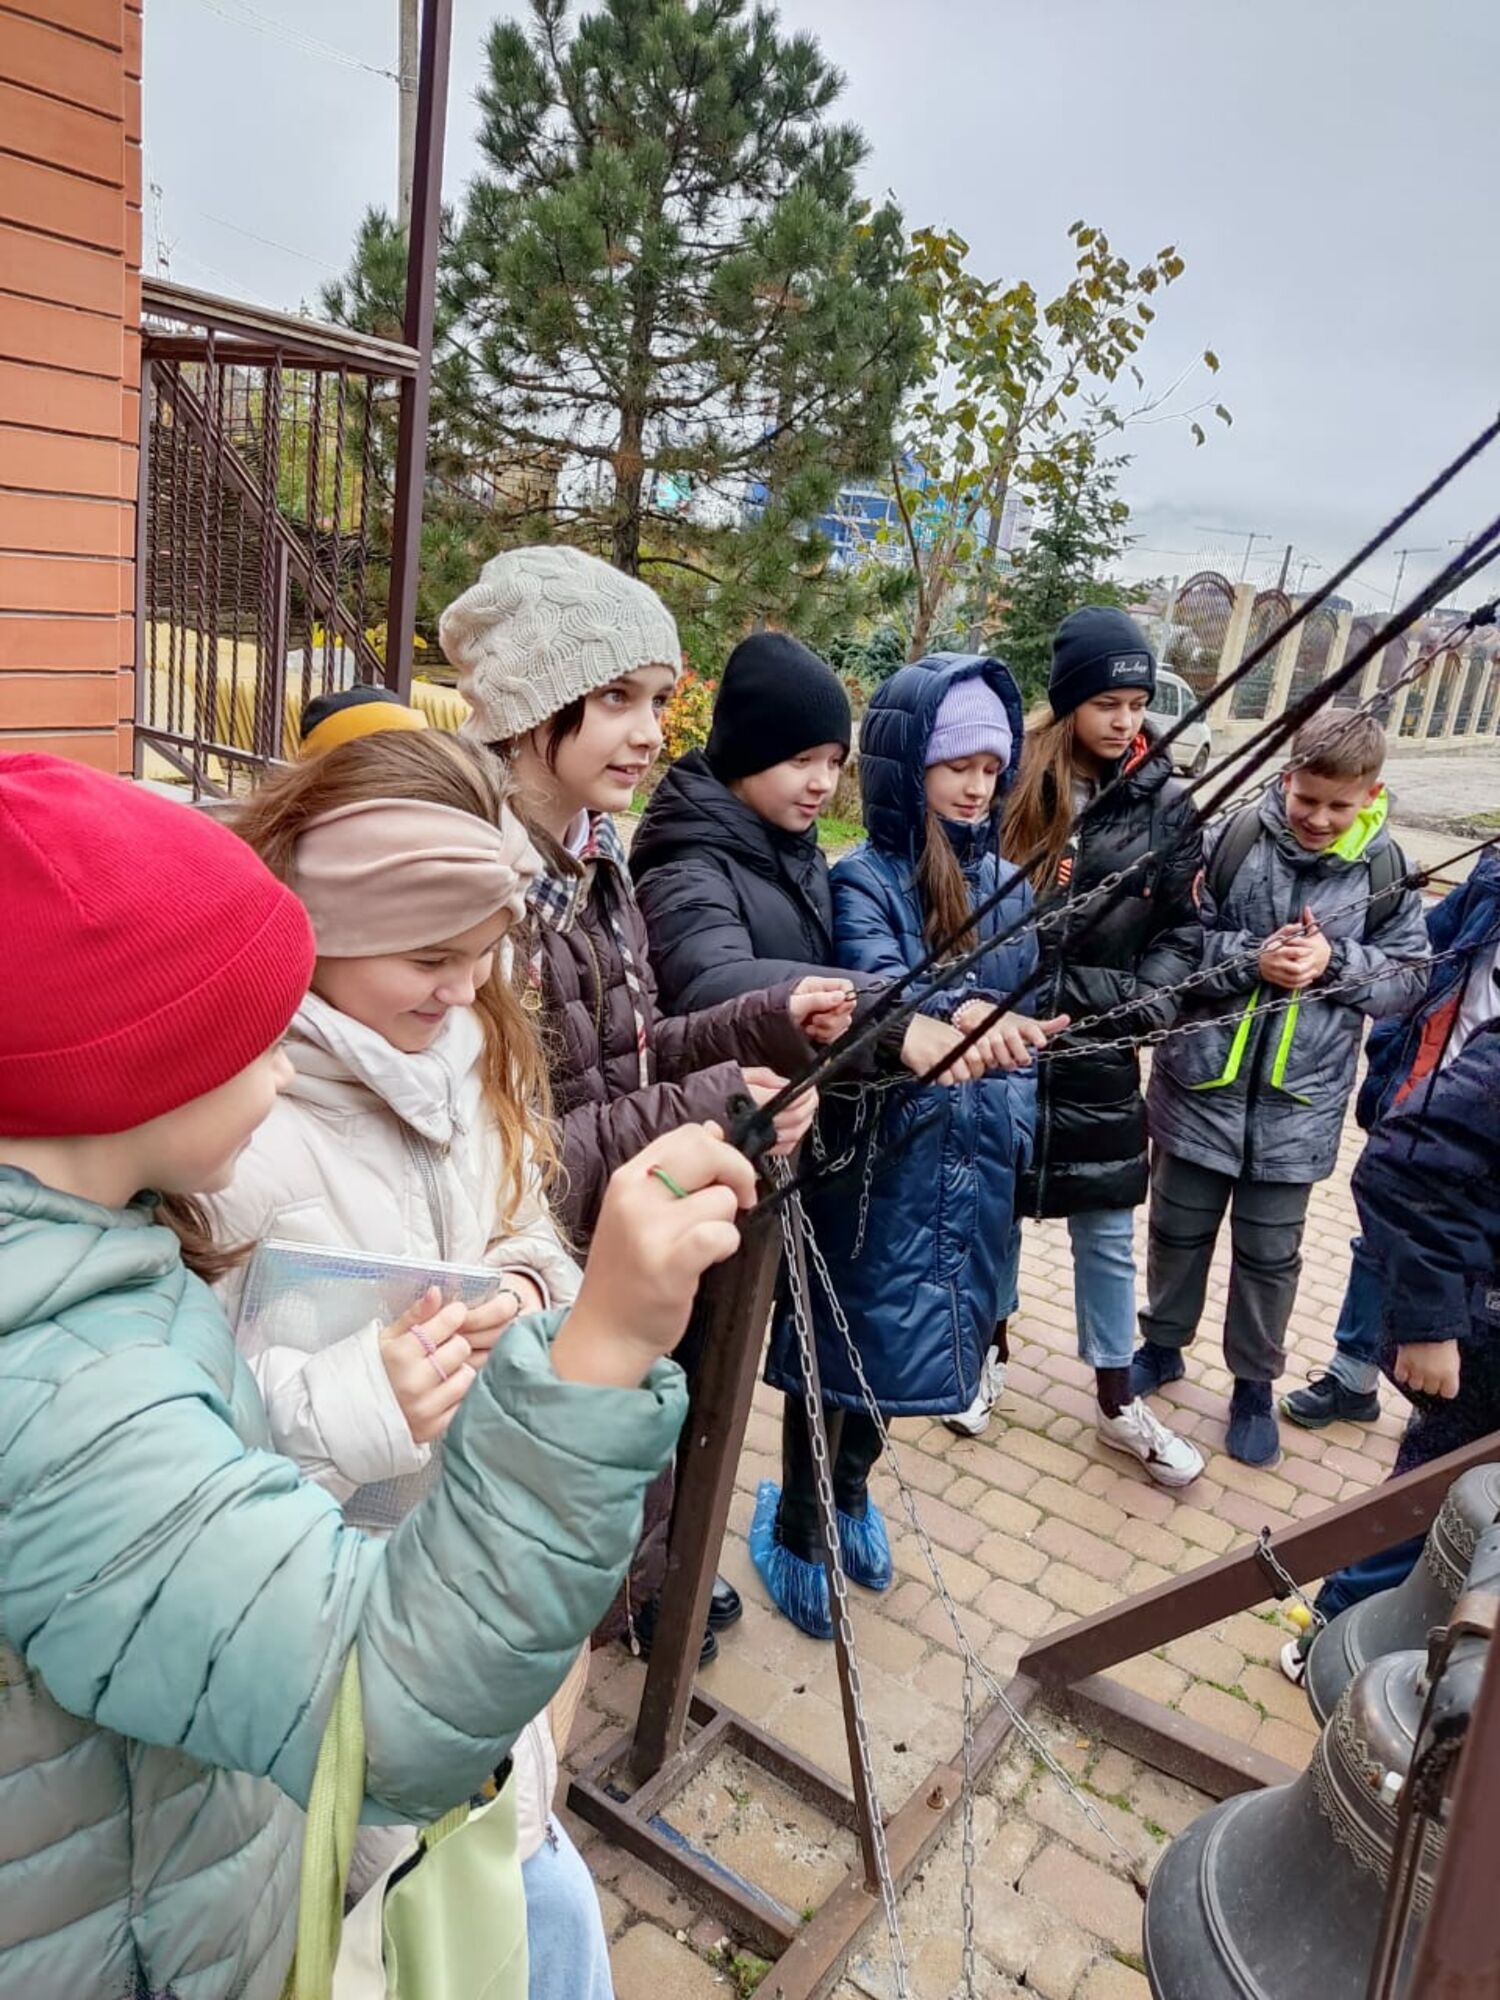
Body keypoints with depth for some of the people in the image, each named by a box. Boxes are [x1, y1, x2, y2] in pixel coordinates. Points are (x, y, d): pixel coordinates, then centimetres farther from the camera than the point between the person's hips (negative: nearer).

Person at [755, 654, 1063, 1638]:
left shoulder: (1007, 884, 6)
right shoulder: (863, 879, -11)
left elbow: (1024, 1025, 13)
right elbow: (878, 981, -31)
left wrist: (1016, 1146, 13)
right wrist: (961, 1011, -51)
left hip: (974, 1170, 5)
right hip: (879, 1162, -4)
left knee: (895, 1343, 17)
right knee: (841, 1345, 8)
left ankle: (851, 1493, 40)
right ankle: (796, 1528, 30)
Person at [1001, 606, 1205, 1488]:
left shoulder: (1165, 802, 0)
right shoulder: (1013, 784, -9)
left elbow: (1183, 927, 4)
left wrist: (1147, 1000, -12)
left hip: (1100, 1049, 2)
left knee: (1108, 1230, 12)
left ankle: (1118, 1402, 29)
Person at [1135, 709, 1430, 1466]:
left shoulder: (1382, 869, -6)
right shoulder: (1234, 839, -11)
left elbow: (1409, 976, 2)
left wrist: (1336, 962, -16)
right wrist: (1250, 958, -22)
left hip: (1298, 1099, 1)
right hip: (1202, 1079, 0)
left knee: (1269, 1251, 14)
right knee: (1179, 1228, 17)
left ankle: (1254, 1382, 34)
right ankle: (1162, 1345, 40)